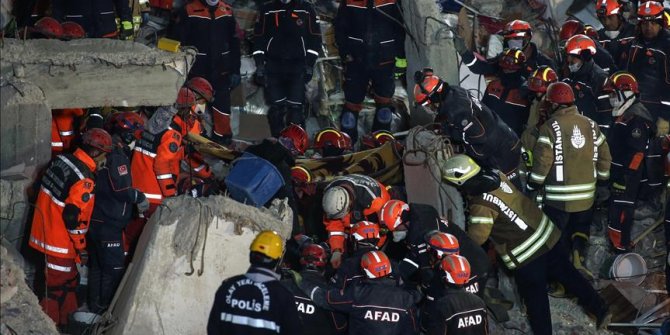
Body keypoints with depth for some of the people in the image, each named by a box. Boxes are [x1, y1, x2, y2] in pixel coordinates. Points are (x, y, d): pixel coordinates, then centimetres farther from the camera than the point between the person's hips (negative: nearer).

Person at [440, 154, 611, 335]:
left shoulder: (482, 205, -24)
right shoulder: (495, 174, -3)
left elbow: (476, 238, -17)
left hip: (525, 255, -7)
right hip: (547, 233, 7)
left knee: (535, 299, 12)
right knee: (567, 274, 22)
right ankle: (600, 310, 30)